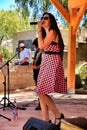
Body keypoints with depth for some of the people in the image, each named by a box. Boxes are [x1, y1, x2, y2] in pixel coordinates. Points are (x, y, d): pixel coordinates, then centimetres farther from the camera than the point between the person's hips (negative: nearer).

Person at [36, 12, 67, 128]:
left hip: (52, 64, -10)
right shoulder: (47, 33, 19)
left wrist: (39, 30, -12)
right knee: (41, 92, 5)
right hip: (46, 64, 10)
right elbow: (42, 46, 12)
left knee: (41, 92, -14)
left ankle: (58, 115, 0)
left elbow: (42, 46, -18)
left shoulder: (52, 32, -10)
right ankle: (46, 120, 9)